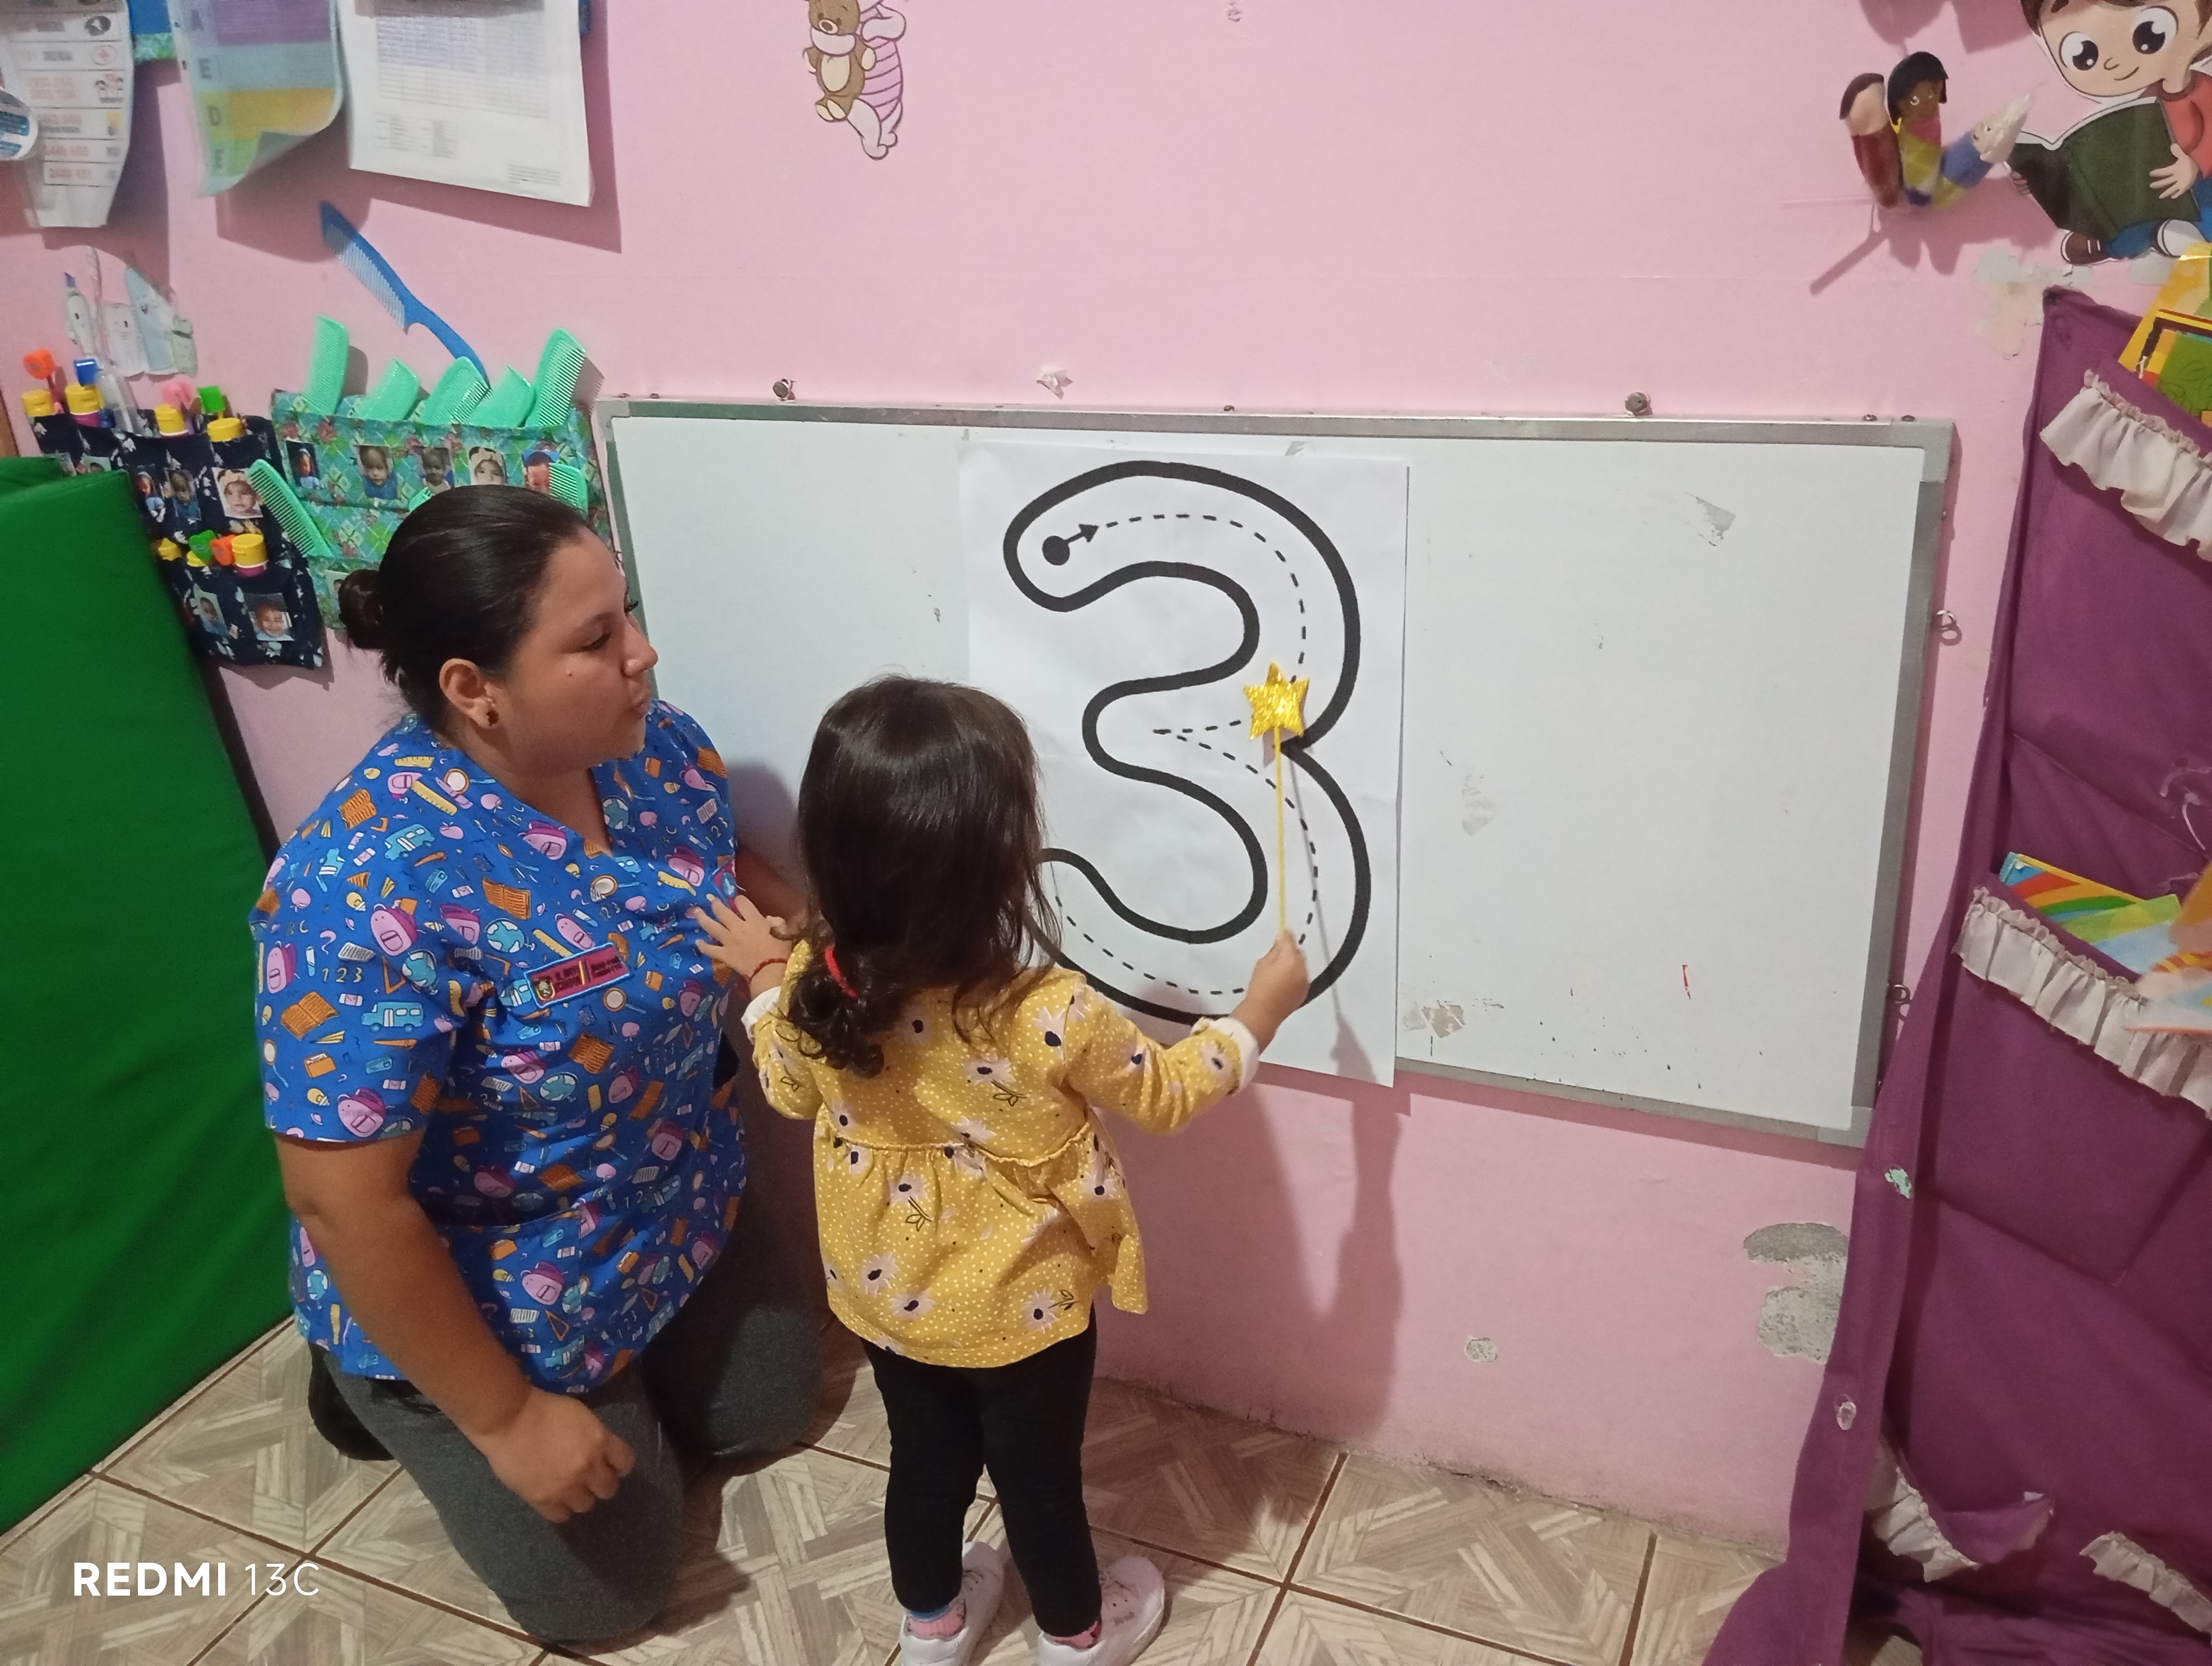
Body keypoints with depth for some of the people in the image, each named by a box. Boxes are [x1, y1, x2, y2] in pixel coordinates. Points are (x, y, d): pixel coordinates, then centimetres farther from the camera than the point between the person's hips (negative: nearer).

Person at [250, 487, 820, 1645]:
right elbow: (345, 1200, -30)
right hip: (495, 1308, -6)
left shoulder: (657, 754, -14)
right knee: (607, 1586, 14)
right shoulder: (374, 888, -36)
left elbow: (743, 884, 7)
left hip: (680, 1229, 7)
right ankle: (389, 1394, 31)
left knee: (774, 1409, 24)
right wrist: (507, 1416, -20)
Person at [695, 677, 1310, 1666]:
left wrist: (762, 974, 16)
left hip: (889, 1293, 4)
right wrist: (1262, 1009, -1)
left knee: (925, 1457, 28)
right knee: (1039, 1475, 22)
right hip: (1021, 1306, -3)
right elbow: (1165, 1094, -16)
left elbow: (790, 1090, 1)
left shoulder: (818, 990, -22)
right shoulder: (1048, 1016, -35)